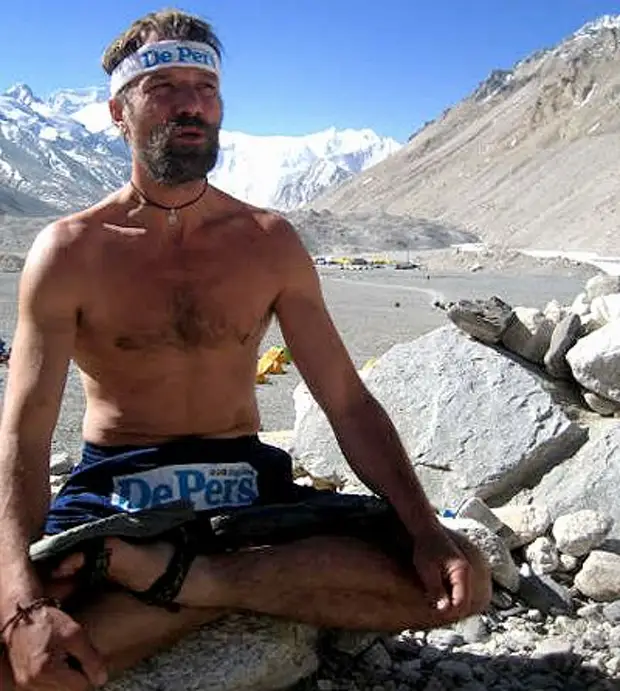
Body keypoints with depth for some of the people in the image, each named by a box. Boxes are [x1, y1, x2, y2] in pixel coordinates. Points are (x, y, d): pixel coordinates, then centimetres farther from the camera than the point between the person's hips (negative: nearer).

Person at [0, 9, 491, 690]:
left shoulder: (269, 242, 3)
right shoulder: (71, 250, -5)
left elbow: (349, 404, 1)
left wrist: (426, 530, -15)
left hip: (247, 486, 3)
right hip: (112, 493, -2)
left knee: (461, 580, -18)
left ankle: (179, 573, -20)